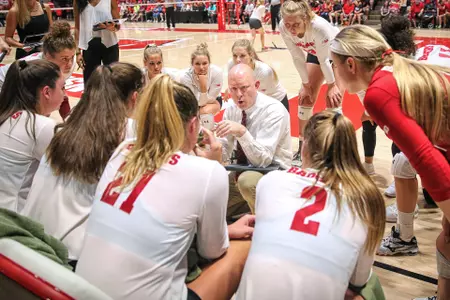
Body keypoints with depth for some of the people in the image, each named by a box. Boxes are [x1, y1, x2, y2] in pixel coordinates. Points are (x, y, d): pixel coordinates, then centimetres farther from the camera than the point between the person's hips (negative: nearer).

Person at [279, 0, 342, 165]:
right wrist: (306, 85, -9)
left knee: (333, 100, -10)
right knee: (305, 98, 2)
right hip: (315, 53, 5)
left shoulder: (319, 27, -42)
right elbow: (297, 58, -16)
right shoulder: (283, 28, -28)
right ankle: (302, 150, 13)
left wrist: (332, 85, -16)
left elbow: (325, 60, -29)